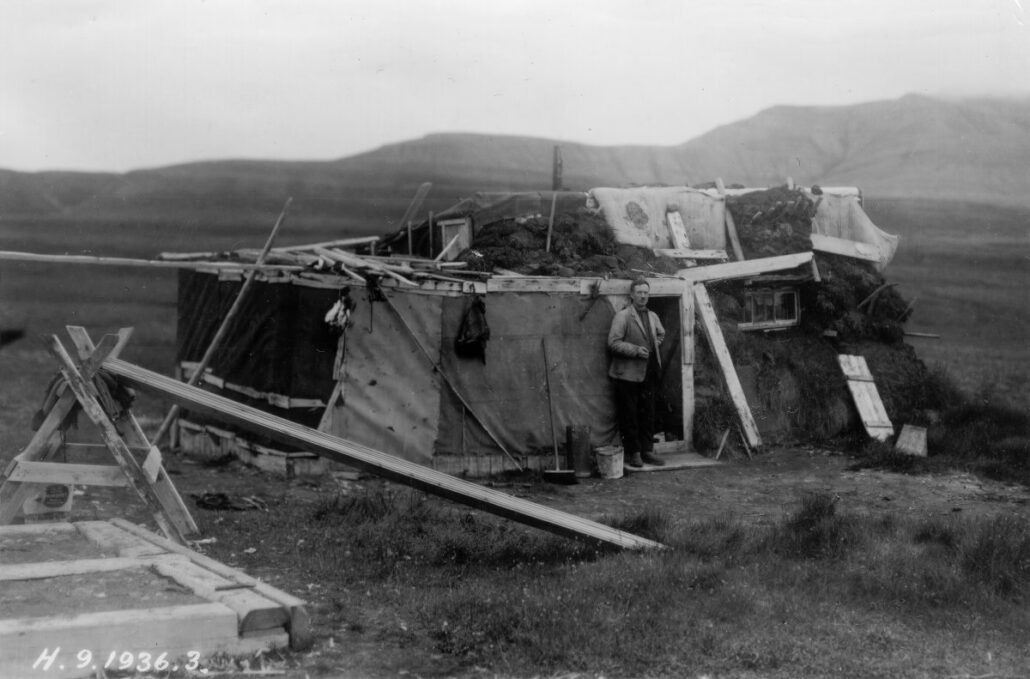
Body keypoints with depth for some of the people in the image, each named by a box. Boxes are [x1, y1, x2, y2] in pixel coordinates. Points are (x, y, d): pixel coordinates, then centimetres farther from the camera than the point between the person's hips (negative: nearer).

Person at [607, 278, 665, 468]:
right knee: (630, 415, -1)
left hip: (649, 373, 6)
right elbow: (613, 342, -13)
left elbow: (661, 334, 32)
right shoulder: (622, 316, -8)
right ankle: (633, 452, 7)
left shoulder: (653, 316, 13)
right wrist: (636, 350, -19)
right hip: (629, 373, -6)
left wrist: (653, 346, 15)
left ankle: (647, 450, 16)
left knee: (648, 414, 9)